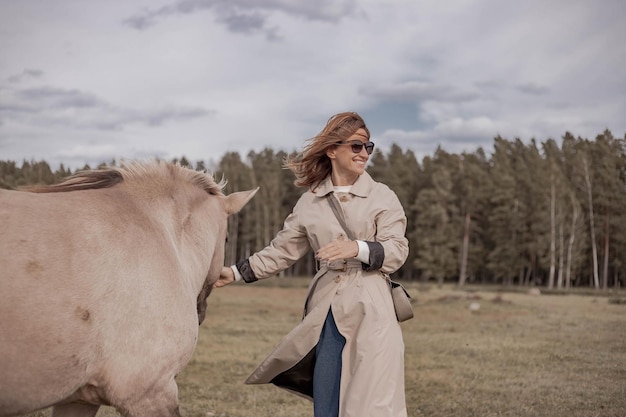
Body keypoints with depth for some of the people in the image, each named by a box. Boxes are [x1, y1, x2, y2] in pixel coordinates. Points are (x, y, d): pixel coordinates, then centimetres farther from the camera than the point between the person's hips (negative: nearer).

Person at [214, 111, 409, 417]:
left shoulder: (383, 197, 3)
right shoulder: (310, 202, 10)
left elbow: (397, 251, -4)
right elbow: (282, 250, 13)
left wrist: (358, 248, -20)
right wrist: (237, 273, 7)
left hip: (371, 311, -2)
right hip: (328, 313, 3)